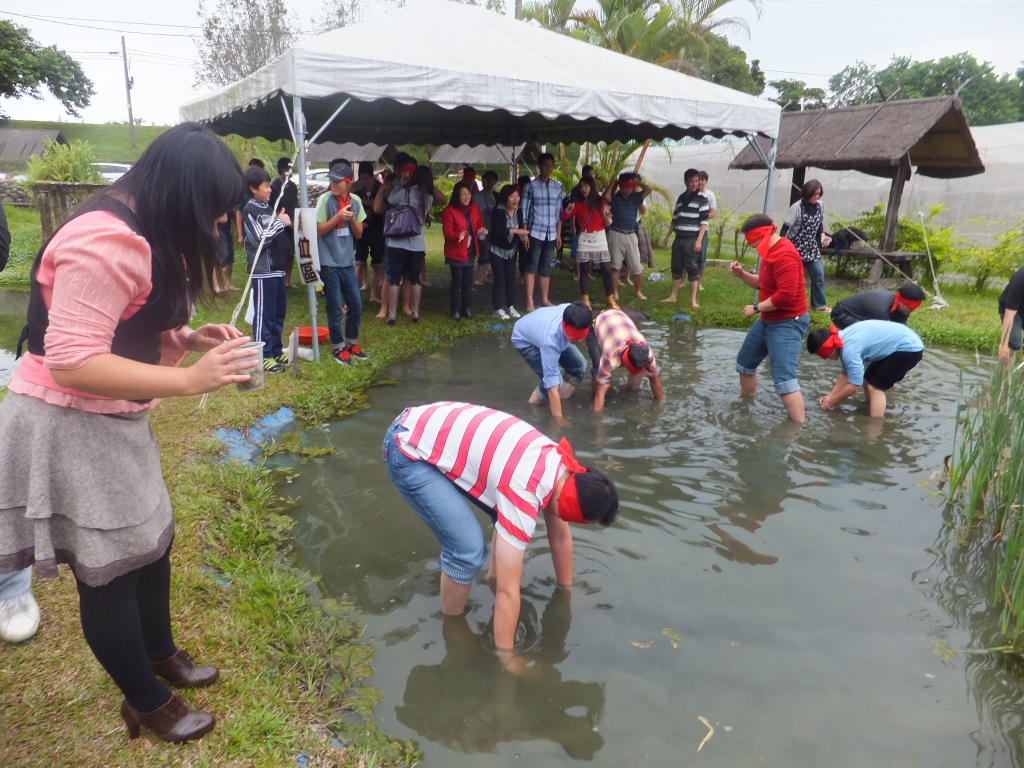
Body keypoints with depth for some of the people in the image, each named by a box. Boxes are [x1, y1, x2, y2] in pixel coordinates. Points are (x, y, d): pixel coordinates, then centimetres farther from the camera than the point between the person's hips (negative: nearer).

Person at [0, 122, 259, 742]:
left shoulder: (139, 233, 10)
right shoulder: (107, 241, -25)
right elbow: (72, 362, -29)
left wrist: (191, 338, -2)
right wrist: (189, 379, -28)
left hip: (111, 421, 10)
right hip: (69, 427, -10)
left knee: (152, 539, 20)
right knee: (109, 570, 5)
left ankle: (161, 653, 43)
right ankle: (147, 701, 25)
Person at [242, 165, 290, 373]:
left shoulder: (267, 208, 15)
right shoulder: (250, 211, -10)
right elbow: (261, 239, -19)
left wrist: (282, 222, 5)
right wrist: (281, 222, -12)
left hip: (276, 269, 9)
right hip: (262, 271, -9)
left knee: (279, 312, 14)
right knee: (264, 314, -3)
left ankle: (275, 350, 25)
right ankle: (263, 356, 4)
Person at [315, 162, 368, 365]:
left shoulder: (355, 201, 4)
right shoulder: (325, 200, -9)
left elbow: (359, 234, 7)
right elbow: (318, 230, -10)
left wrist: (352, 219, -12)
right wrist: (338, 217, -19)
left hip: (348, 263, 5)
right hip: (329, 264, -5)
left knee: (356, 306, 10)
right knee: (335, 309, 2)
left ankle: (352, 344, 28)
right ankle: (339, 348, 17)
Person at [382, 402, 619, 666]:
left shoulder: (563, 467, -2)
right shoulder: (525, 494, -28)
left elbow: (561, 536, 14)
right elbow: (508, 590, -22)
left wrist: (566, 590, 23)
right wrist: (506, 655, -11)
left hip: (437, 429, 9)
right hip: (409, 450, -9)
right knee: (469, 549, -15)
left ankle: (496, 577, 31)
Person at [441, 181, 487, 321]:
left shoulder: (474, 208, 5)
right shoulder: (449, 210, -14)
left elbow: (479, 224, 12)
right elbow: (447, 232, -17)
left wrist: (482, 230, -12)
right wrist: (457, 236, -37)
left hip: (470, 251, 5)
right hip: (456, 252, -5)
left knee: (468, 281, 12)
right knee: (457, 281, 1)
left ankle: (466, 307, 23)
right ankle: (455, 310, 11)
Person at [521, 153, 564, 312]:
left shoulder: (557, 186, 9)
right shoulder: (531, 186, -3)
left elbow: (559, 212, 11)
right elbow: (524, 211, -3)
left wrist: (559, 233, 8)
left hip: (551, 234, 4)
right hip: (535, 233, -4)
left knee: (546, 268, 11)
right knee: (531, 267, -1)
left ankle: (544, 299, 19)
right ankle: (529, 302, 2)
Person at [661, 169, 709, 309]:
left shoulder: (701, 199, -5)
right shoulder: (681, 198, 12)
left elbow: (704, 221, -10)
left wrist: (699, 240, -18)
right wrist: (667, 236, 17)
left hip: (692, 239, -5)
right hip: (679, 238, 6)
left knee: (693, 268, -5)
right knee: (676, 266, 9)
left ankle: (693, 300, -2)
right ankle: (673, 296, 18)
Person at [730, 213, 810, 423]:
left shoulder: (785, 255, -23)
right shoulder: (771, 252, 11)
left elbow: (786, 295, -29)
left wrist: (756, 308, -18)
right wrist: (742, 274, 4)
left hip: (787, 323, -11)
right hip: (768, 321, 11)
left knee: (784, 379, -20)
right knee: (745, 364, 21)